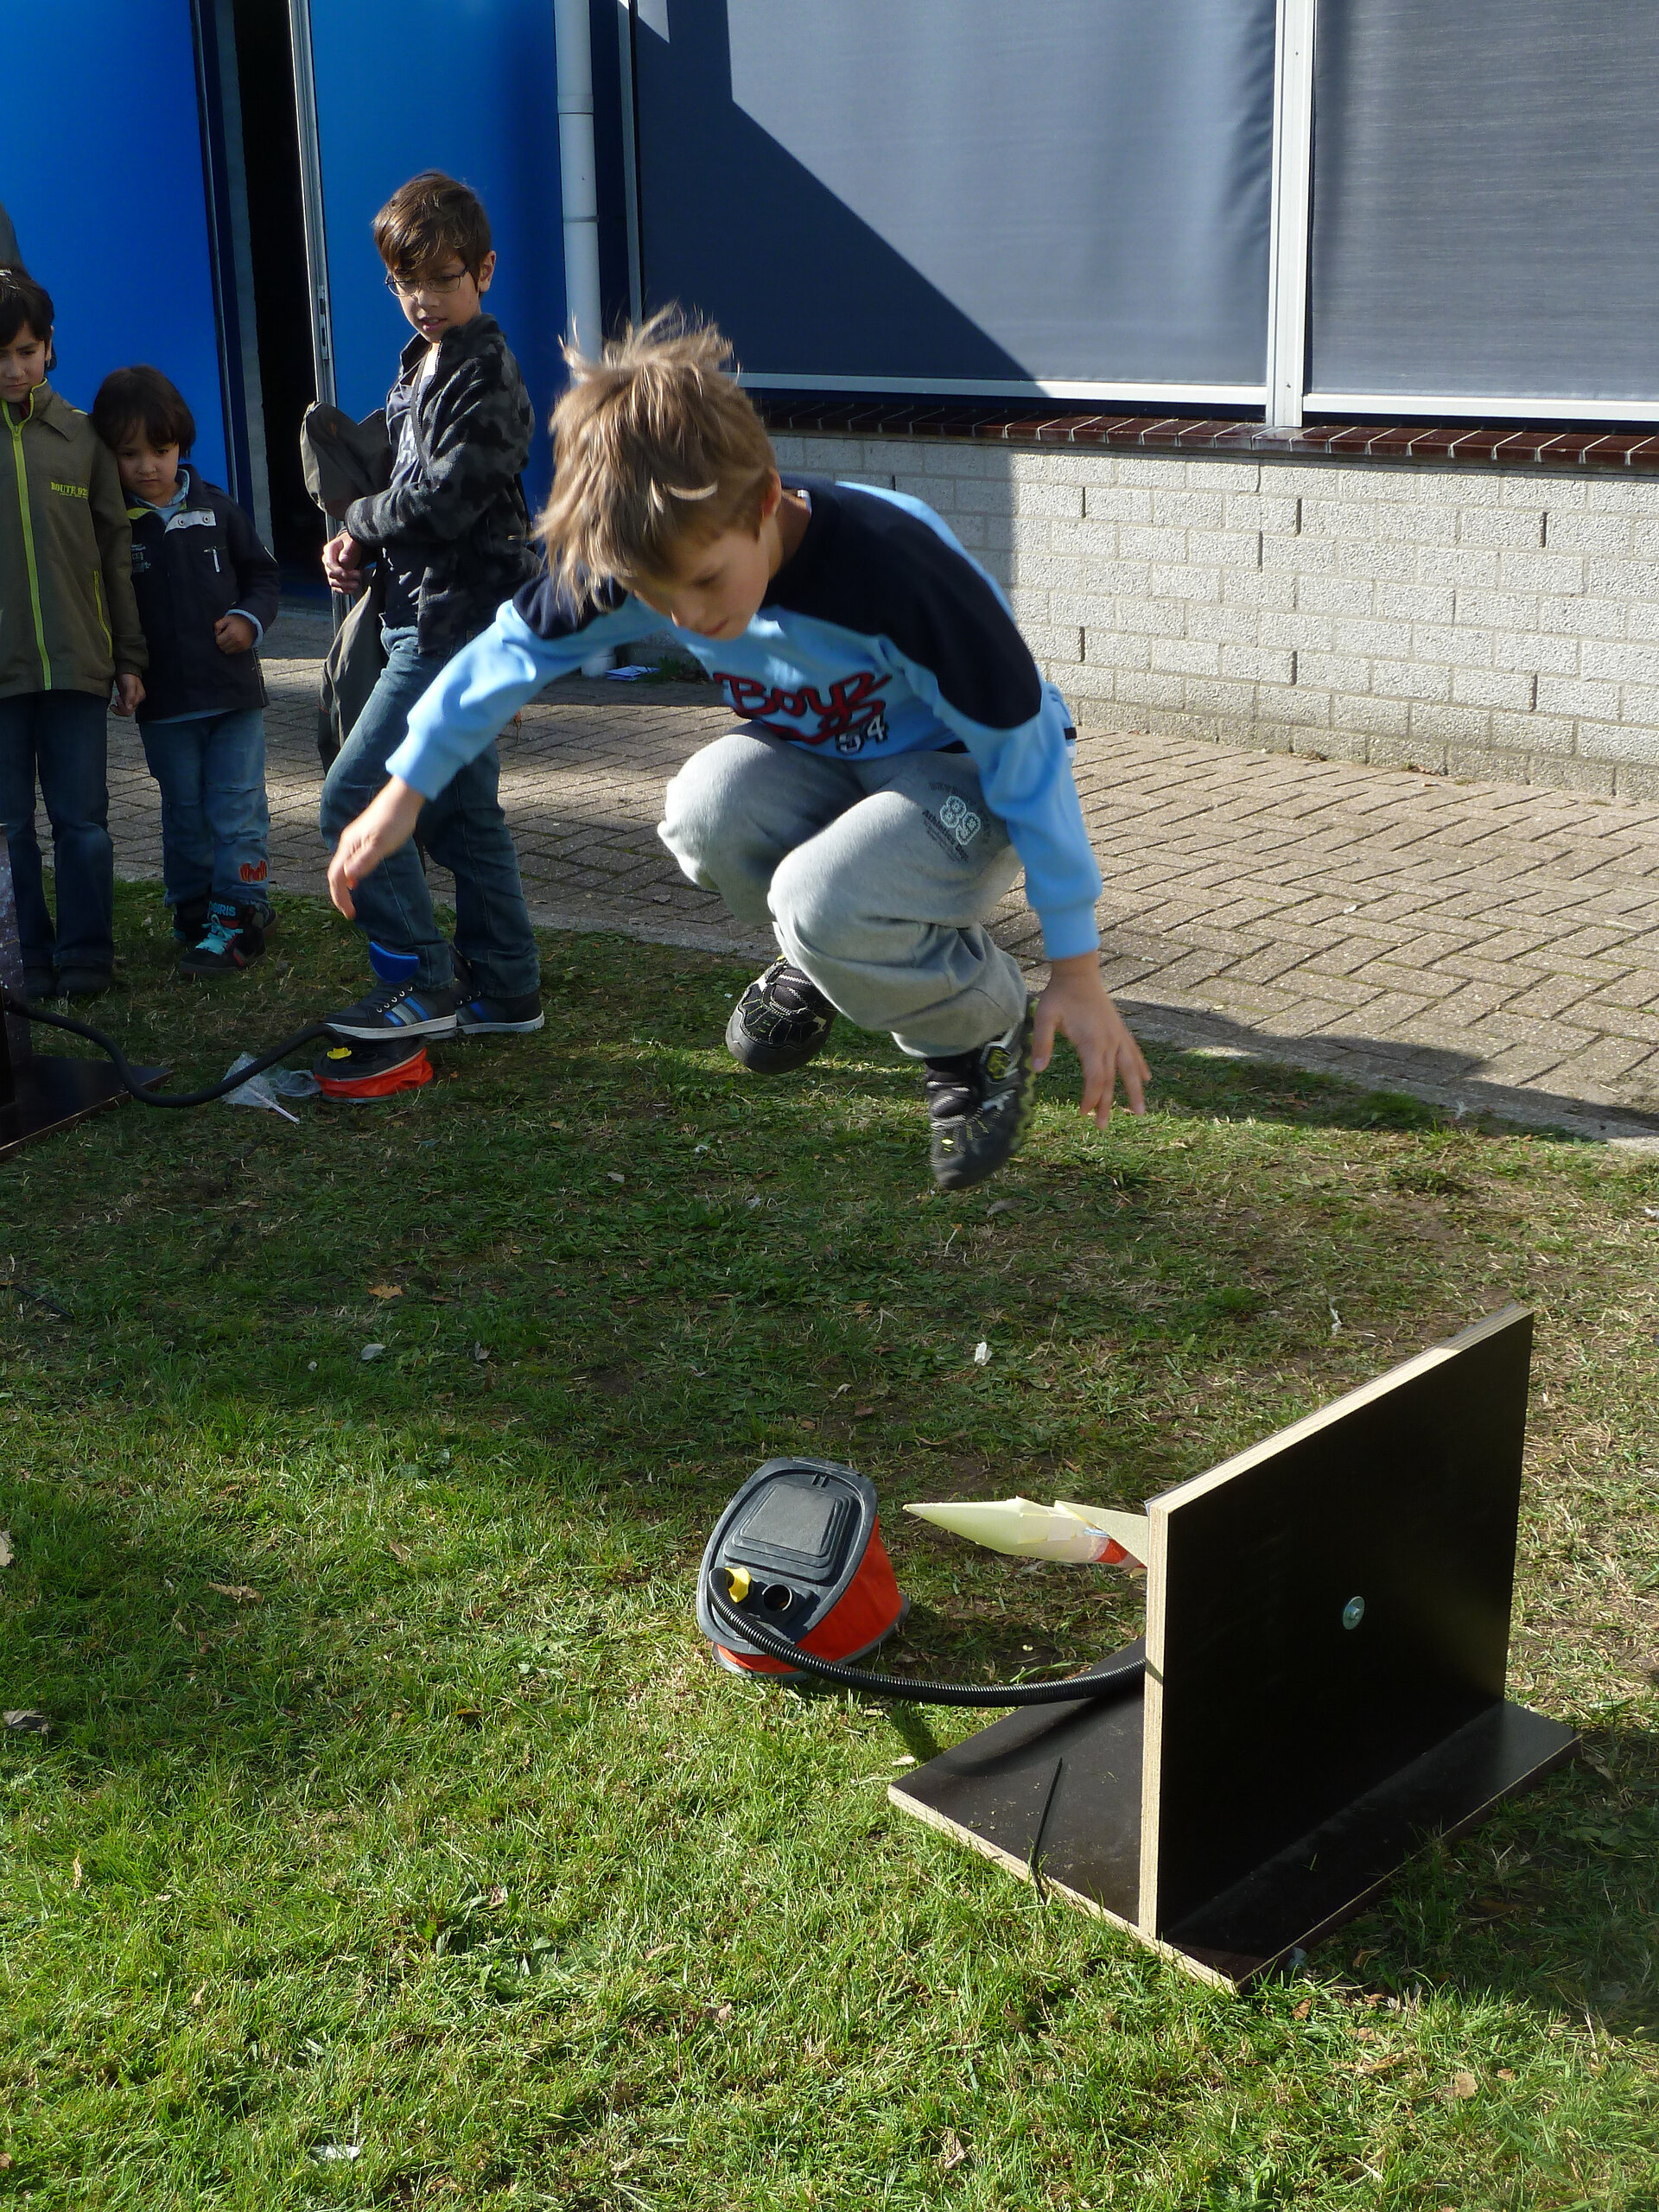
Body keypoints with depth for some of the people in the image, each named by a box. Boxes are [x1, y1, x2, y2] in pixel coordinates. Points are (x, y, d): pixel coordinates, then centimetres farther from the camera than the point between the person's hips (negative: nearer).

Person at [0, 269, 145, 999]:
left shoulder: (80, 436, 7)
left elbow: (115, 551, 11)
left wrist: (129, 657, 10)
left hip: (75, 662, 1)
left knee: (83, 821, 3)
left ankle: (85, 959, 13)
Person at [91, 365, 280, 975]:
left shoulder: (215, 508, 3)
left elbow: (261, 572, 12)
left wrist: (250, 619, -6)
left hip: (233, 690, 1)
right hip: (163, 700, 0)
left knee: (237, 807, 0)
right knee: (184, 814, 9)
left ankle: (238, 916, 6)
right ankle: (194, 913, 20)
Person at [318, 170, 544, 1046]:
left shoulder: (485, 375, -13)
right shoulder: (419, 368, 16)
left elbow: (443, 498, -22)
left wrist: (359, 522, -6)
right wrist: (356, 547, 2)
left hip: (459, 622, -10)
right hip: (434, 620, 10)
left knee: (352, 799, -11)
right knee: (464, 811, 13)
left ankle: (424, 984, -3)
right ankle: (504, 990, 21)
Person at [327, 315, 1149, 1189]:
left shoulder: (894, 568, -36)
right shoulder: (649, 557, -20)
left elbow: (1027, 756, -26)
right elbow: (513, 647, -1)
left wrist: (1076, 972, -22)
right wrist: (405, 791, 0)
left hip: (965, 774, -5)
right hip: (822, 757, 5)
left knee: (820, 901, -35)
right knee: (705, 810, -29)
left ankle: (981, 1029, -3)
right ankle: (827, 960, 4)